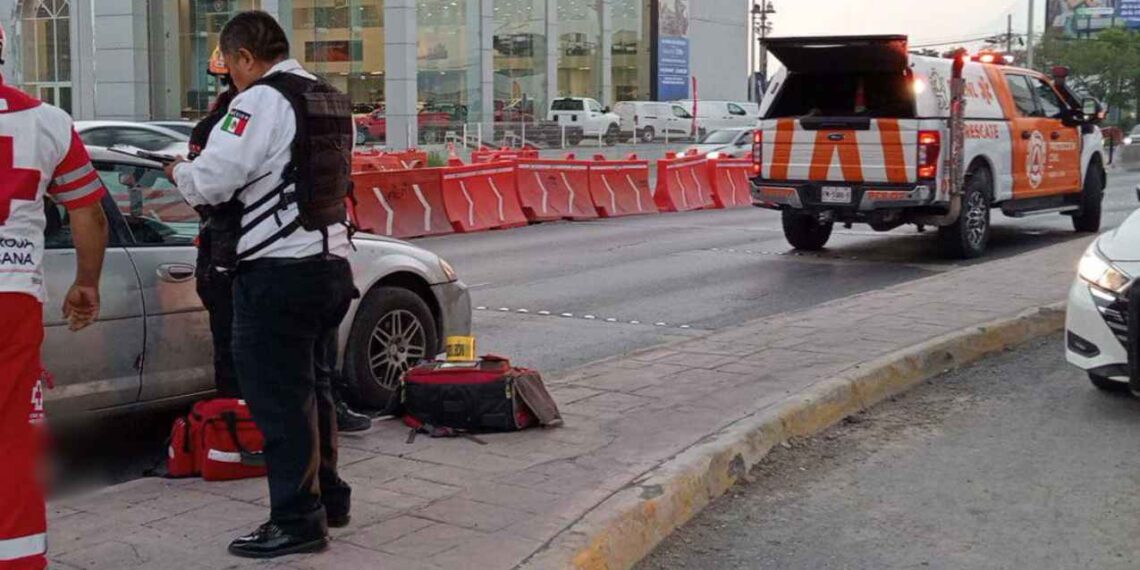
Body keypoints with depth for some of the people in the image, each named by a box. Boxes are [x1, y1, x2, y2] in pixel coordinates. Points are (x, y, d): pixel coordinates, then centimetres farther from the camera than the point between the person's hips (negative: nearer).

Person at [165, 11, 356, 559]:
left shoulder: (260, 101, -12)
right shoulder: (334, 103, 14)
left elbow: (210, 181, -16)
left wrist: (178, 171, 6)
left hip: (278, 273, -9)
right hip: (331, 263, 9)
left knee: (279, 397, -2)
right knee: (313, 387, 19)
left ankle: (297, 521, 3)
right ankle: (327, 496, 30)